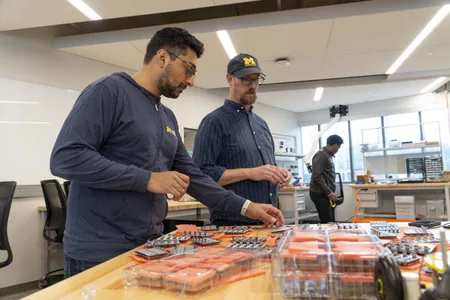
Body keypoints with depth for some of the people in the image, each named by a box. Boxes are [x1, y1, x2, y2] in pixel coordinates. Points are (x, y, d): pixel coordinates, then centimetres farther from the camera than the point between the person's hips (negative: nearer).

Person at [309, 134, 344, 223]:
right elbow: (317, 176, -20)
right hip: (320, 194, -10)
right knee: (326, 222, -9)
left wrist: (330, 192, 17)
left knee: (331, 222, 9)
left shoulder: (328, 155, 18)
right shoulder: (321, 155, -12)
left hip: (326, 193, 10)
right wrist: (329, 192, -20)